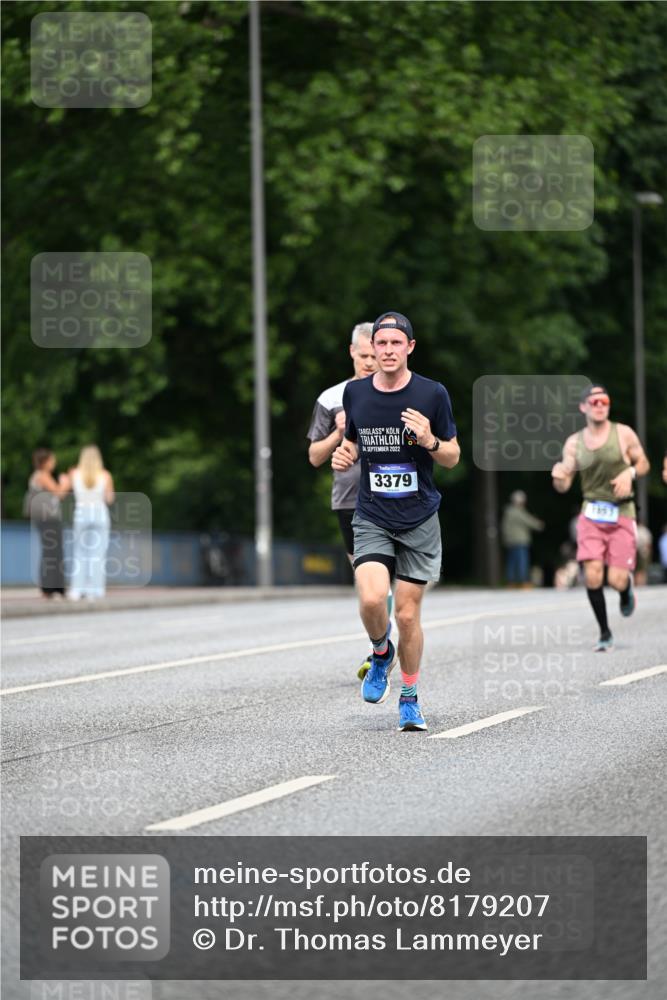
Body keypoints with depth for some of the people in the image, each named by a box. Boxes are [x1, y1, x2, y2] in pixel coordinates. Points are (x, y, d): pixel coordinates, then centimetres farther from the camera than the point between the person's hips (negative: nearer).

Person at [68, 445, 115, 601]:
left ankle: (76, 591, 3)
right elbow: (110, 499, 2)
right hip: (100, 513, -1)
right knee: (98, 553, 2)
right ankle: (94, 591, -2)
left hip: (81, 514, 1)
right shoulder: (105, 475, -3)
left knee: (80, 553, 9)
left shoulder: (75, 474, -2)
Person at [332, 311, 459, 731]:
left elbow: (453, 457, 4)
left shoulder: (433, 394, -3)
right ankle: (381, 654, 14)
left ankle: (410, 700, 19)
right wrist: (345, 456, -3)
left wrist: (429, 441, -17)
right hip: (371, 518, 1)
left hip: (420, 520, -1)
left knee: (408, 612, -1)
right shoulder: (355, 393, 4)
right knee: (372, 598, -20)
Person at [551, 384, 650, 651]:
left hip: (622, 514, -1)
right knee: (592, 575, -13)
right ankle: (605, 634, 5)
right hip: (591, 514, 1)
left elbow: (643, 463, 7)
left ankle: (627, 589, 32)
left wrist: (630, 473, -15)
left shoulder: (623, 434, -3)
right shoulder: (574, 443, 1)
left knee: (616, 580, -8)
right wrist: (558, 476, -21)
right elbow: (563, 486, 3)